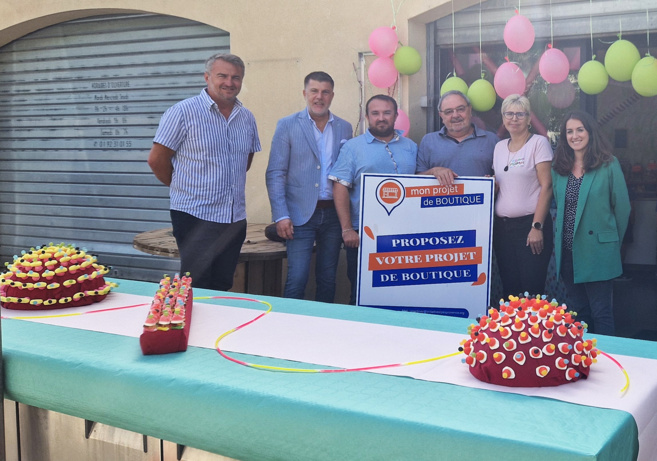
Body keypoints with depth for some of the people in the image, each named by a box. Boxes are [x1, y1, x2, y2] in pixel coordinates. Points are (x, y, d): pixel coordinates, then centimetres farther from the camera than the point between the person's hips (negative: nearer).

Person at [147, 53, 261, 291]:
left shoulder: (247, 118, 10)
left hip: (235, 219, 6)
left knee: (223, 288, 12)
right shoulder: (183, 112, -8)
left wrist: (229, 184, 13)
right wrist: (183, 187, 5)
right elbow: (157, 160, -6)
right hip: (196, 217, -5)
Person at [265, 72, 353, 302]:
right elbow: (275, 174, -3)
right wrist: (280, 215, -11)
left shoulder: (345, 128, 9)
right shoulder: (287, 125, 0)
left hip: (333, 213, 3)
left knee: (327, 280, 10)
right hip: (301, 214, -3)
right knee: (297, 279, -7)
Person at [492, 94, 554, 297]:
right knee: (509, 288, 7)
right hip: (501, 225, 6)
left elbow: (546, 186, -9)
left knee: (531, 290, -6)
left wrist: (537, 227, -15)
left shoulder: (539, 143, -4)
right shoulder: (499, 147, 14)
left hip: (530, 224, -5)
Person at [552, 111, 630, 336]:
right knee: (578, 311, 13)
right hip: (567, 252, 5)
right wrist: (559, 236, 9)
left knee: (601, 315, 0)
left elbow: (622, 207, -3)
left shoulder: (608, 165, -6)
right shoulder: (559, 167, 8)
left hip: (598, 251, -5)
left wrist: (613, 241, 3)